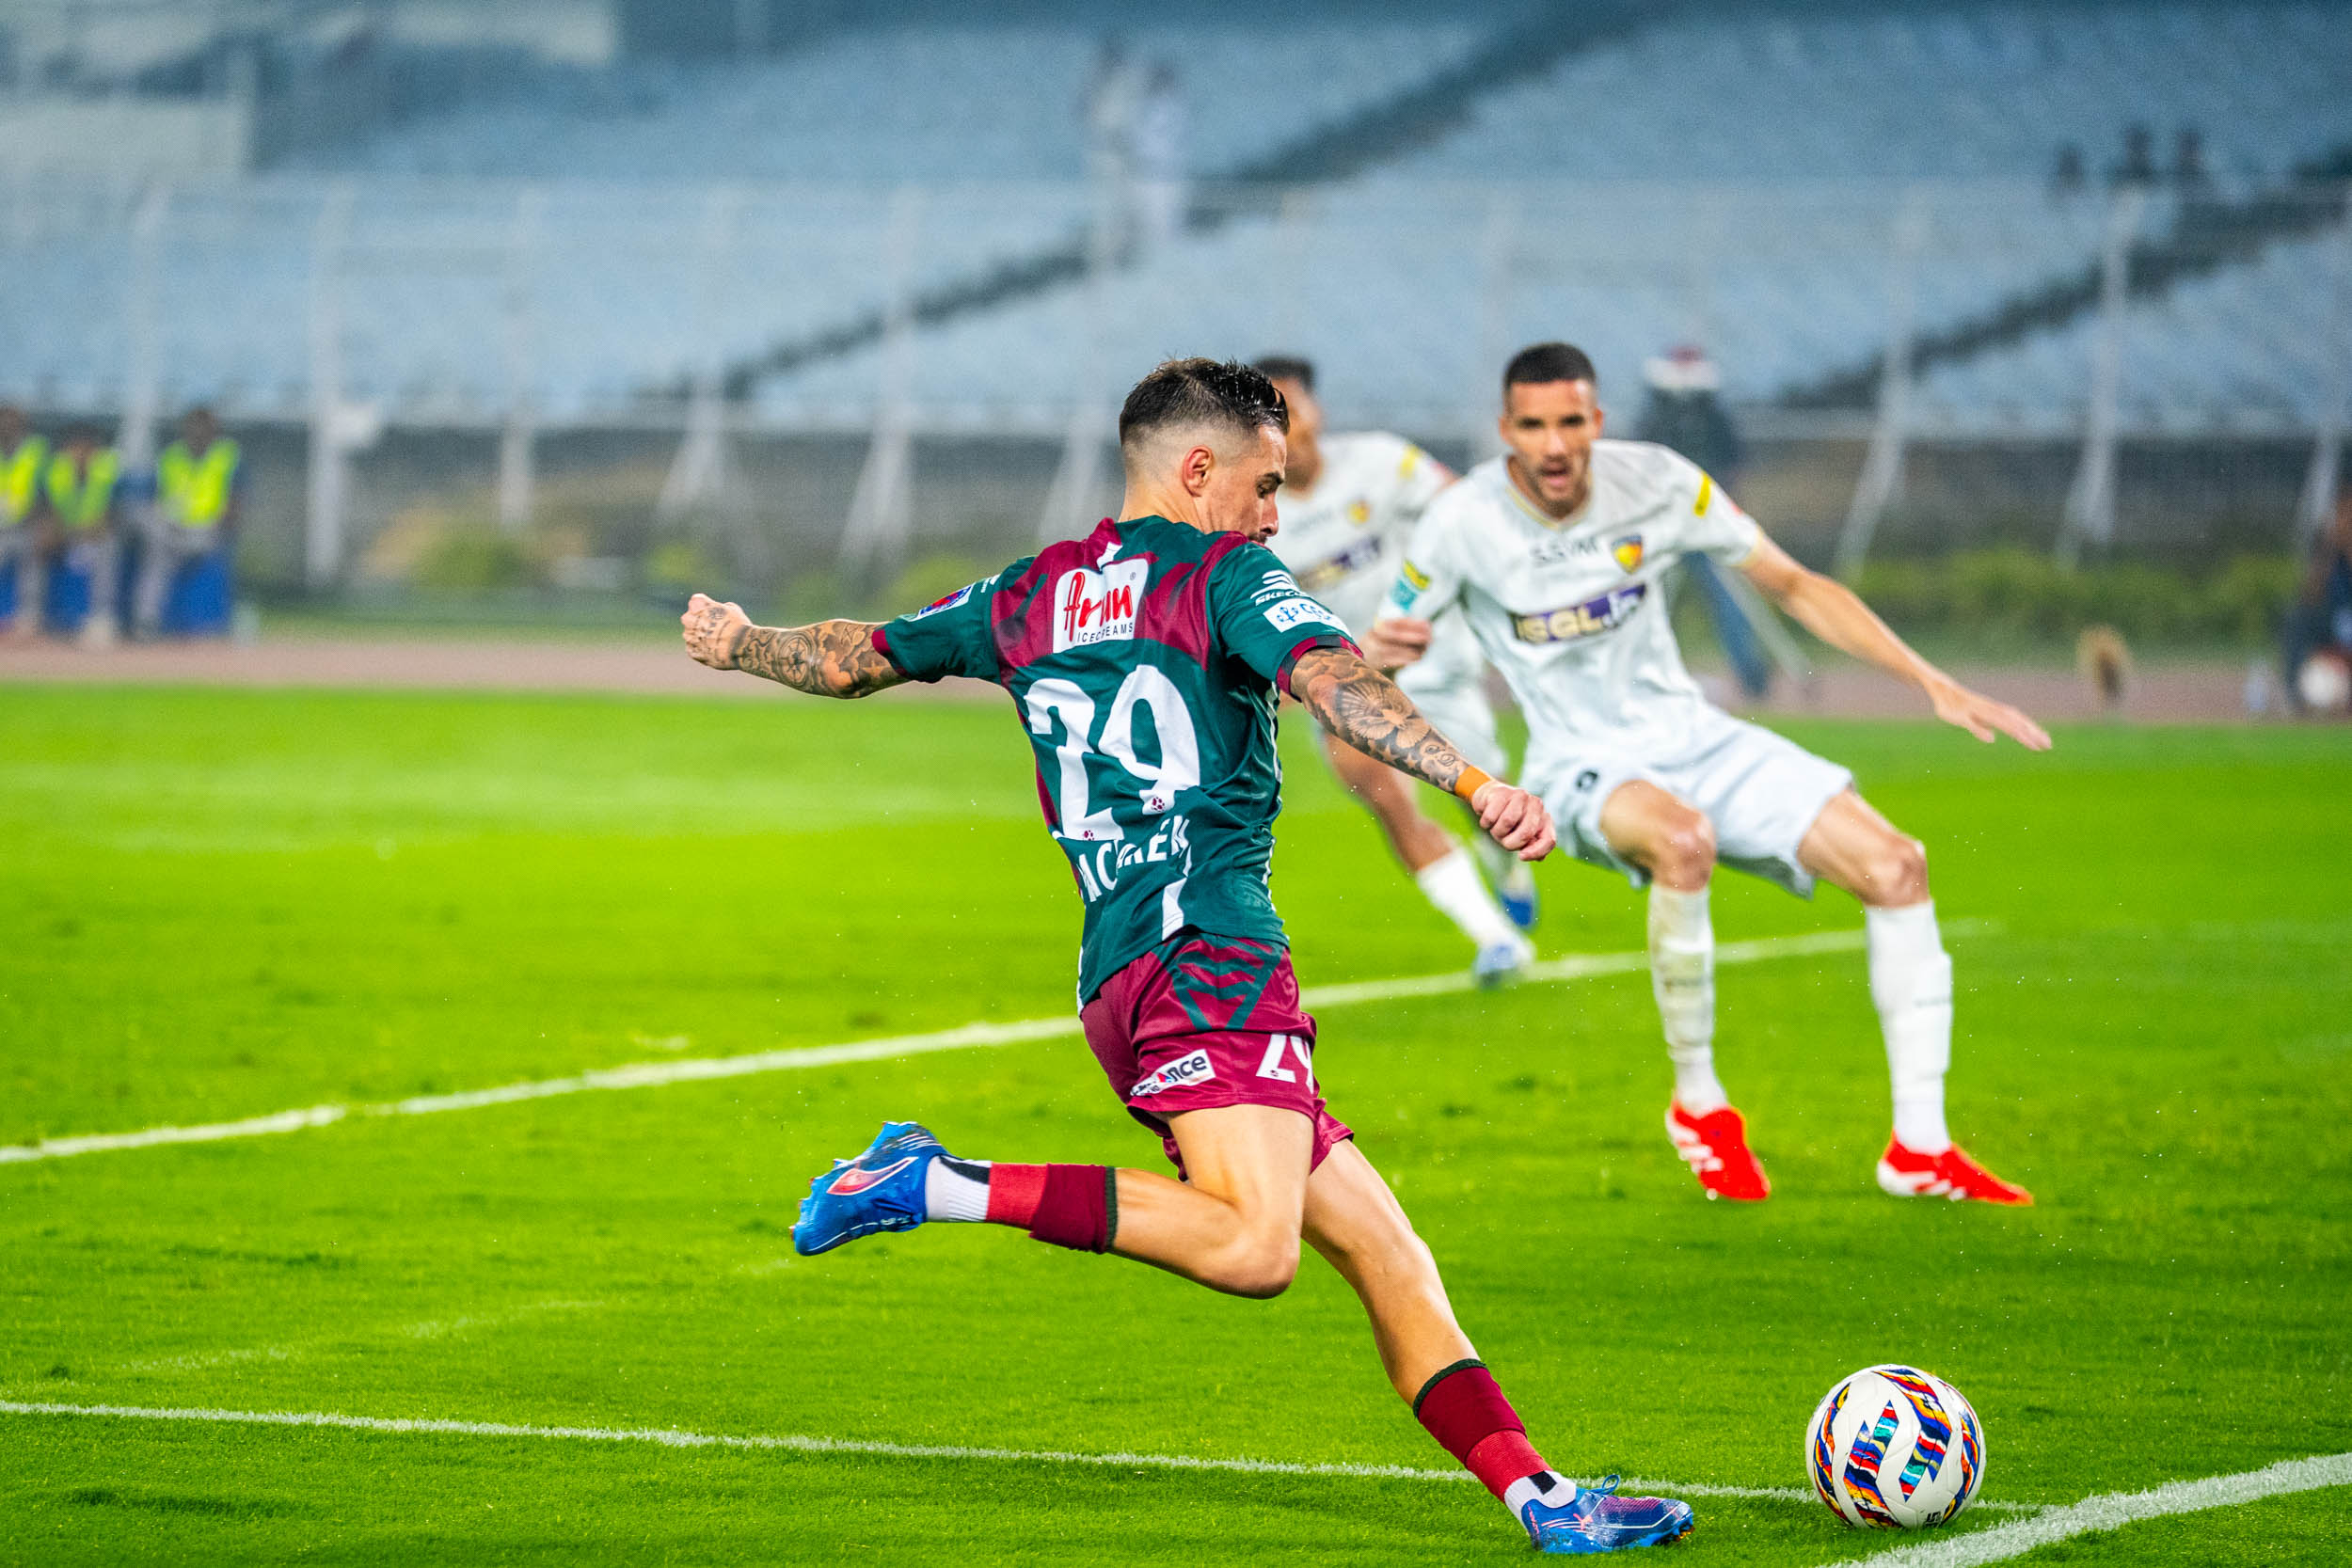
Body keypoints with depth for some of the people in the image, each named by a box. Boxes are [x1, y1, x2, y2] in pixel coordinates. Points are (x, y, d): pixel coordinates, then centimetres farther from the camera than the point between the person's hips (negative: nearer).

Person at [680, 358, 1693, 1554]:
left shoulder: (1030, 598, 22)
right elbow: (1335, 685, -16)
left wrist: (736, 643, 53)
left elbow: (853, 657, 33)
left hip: (1117, 974, 9)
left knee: (1382, 1244, 5)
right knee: (1251, 1244, -28)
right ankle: (946, 1186, -23)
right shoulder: (1223, 575, 2)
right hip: (1207, 954, -9)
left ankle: (1539, 1497, -3)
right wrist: (1474, 782, -28)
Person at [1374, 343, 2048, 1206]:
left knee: (1894, 866, -12)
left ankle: (1920, 1148, -3)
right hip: (1585, 769, -4)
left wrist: (1934, 684, -1)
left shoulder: (1657, 483, -7)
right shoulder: (1464, 522, -13)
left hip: (1692, 737, 4)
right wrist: (1377, 650, -30)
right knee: (1682, 840, -40)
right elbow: (1369, 656, -3)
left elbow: (1793, 586, 3)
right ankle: (1698, 1103, -19)